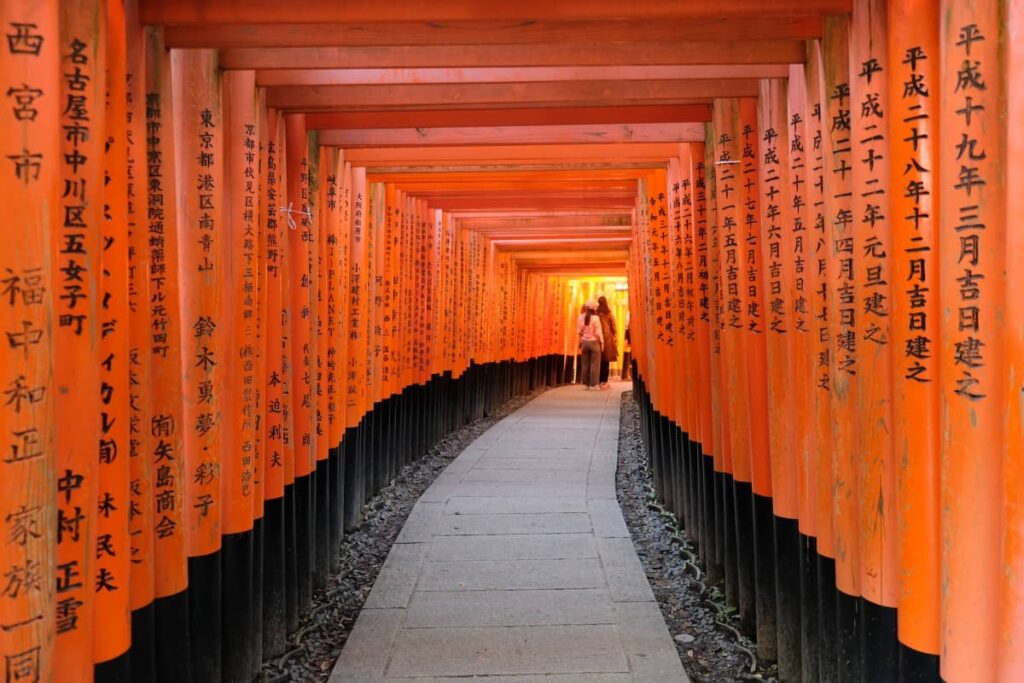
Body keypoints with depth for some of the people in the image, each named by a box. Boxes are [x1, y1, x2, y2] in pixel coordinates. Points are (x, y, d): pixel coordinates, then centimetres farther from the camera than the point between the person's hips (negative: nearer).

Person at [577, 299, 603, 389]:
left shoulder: (582, 317, -2)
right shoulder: (596, 318, -14)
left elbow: (580, 331, 3)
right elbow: (598, 333, -12)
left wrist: (581, 341, 14)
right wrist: (602, 342, 0)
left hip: (584, 342, 4)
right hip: (594, 342, -4)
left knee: (585, 364, 11)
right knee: (594, 364, 3)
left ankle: (585, 383, 16)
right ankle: (593, 384, 2)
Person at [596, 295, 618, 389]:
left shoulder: (596, 315, -2)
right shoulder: (610, 315, 1)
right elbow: (614, 329, 3)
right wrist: (615, 341, 8)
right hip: (608, 339, 0)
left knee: (599, 362, 4)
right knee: (606, 362, 2)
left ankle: (599, 381, 5)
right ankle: (604, 382, 1)